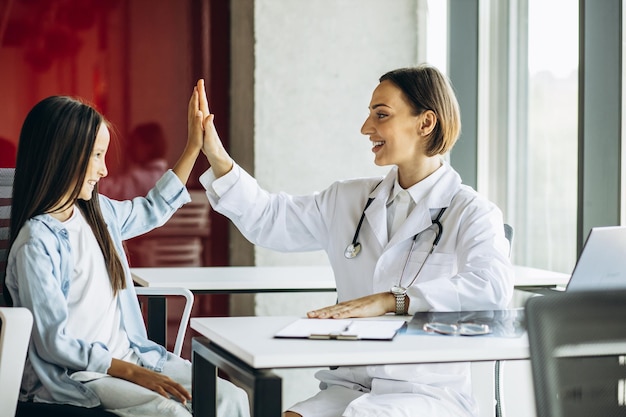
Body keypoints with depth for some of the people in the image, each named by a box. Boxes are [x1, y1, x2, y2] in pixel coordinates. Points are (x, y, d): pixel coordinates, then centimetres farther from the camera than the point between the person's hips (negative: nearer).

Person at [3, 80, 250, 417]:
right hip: (71, 376, -8)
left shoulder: (98, 212, 9)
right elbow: (53, 344, -17)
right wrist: (133, 373, -19)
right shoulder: (36, 245, -16)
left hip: (126, 353, 8)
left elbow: (151, 211, 31)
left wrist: (194, 146, 28)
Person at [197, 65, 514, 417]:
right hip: (349, 386, 5)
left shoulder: (470, 212, -2)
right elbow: (268, 220, 22)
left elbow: (494, 285, -21)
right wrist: (218, 160, 10)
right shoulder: (349, 201, 16)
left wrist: (390, 300, -26)